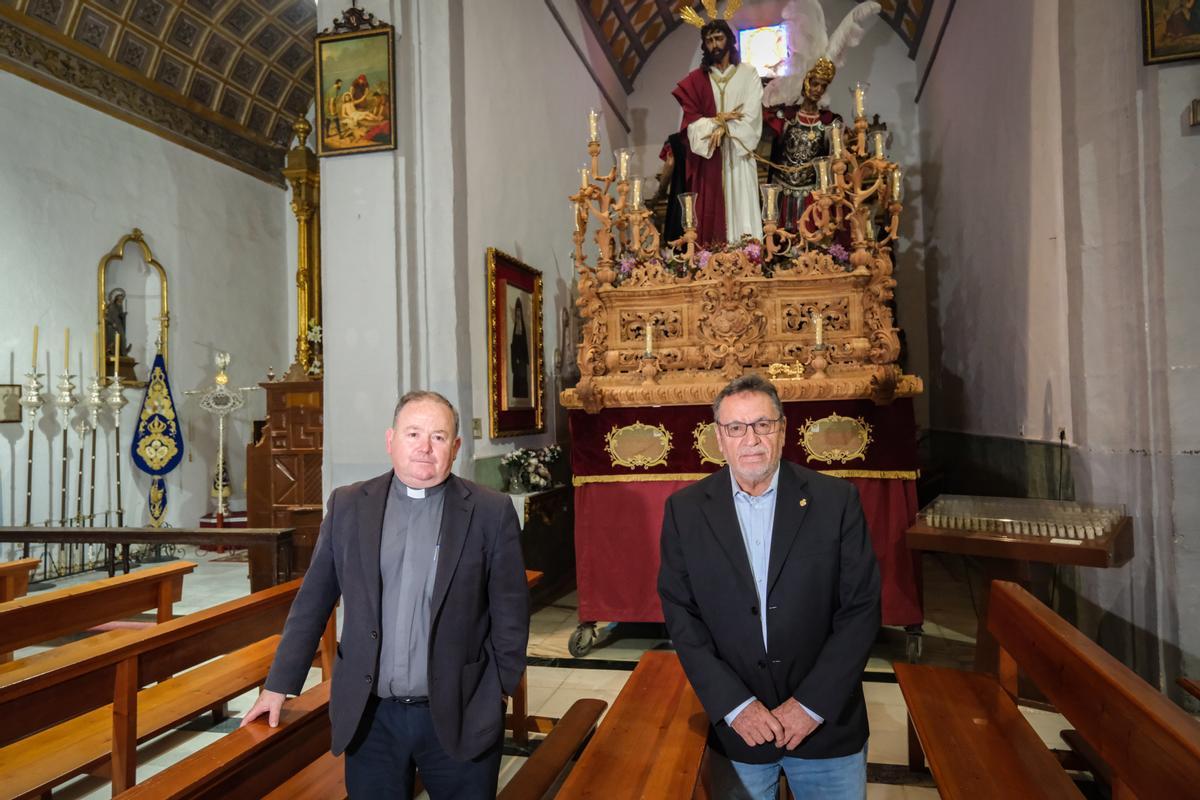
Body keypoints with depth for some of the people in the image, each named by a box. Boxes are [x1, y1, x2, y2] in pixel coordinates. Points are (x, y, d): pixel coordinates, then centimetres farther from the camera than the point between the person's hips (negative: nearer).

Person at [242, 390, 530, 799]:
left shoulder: (491, 512, -7)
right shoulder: (348, 505, 0)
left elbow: (510, 609, -1)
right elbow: (312, 601, 5)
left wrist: (502, 686, 2)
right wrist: (279, 684, 7)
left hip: (460, 717, -1)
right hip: (368, 717, 2)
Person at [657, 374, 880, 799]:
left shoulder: (835, 500, -7)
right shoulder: (685, 510, -4)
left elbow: (861, 608, -6)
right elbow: (680, 613, -4)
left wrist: (813, 704, -11)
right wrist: (734, 705, -11)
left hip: (828, 723, 0)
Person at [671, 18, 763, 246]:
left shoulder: (748, 74, 7)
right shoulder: (696, 79, 9)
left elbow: (751, 116, -3)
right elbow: (691, 119, 2)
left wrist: (723, 128, -14)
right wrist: (718, 120, -12)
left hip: (738, 155, 0)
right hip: (707, 156, 1)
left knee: (741, 210, -6)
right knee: (710, 214, -4)